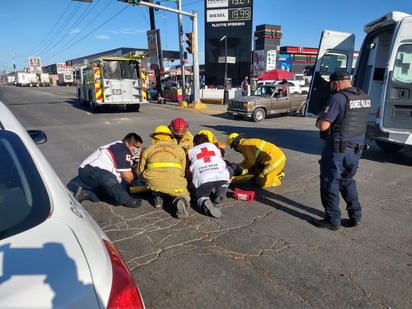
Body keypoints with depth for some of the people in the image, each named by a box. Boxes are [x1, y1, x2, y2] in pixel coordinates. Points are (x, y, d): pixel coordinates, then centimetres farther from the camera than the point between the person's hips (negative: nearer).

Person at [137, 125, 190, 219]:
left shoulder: (148, 149, 15)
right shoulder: (179, 149, 15)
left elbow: (139, 172, 21)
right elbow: (182, 172, 16)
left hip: (153, 183, 2)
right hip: (174, 185, -1)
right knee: (184, 195, 25)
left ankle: (157, 197, 15)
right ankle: (180, 201, -9)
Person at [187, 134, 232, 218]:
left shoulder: (190, 151, 27)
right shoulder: (214, 146, 31)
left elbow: (189, 171, 23)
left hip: (202, 180, -1)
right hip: (221, 177, 1)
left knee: (201, 197, 21)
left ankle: (205, 203, -16)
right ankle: (221, 192, 9)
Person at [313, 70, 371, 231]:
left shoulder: (338, 97, -17)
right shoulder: (365, 98, 8)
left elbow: (323, 125, -21)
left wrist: (318, 122, 0)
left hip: (337, 149, -8)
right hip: (356, 148, 8)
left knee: (330, 183, 5)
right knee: (347, 181, 22)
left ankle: (332, 220, 13)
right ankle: (355, 216, 28)